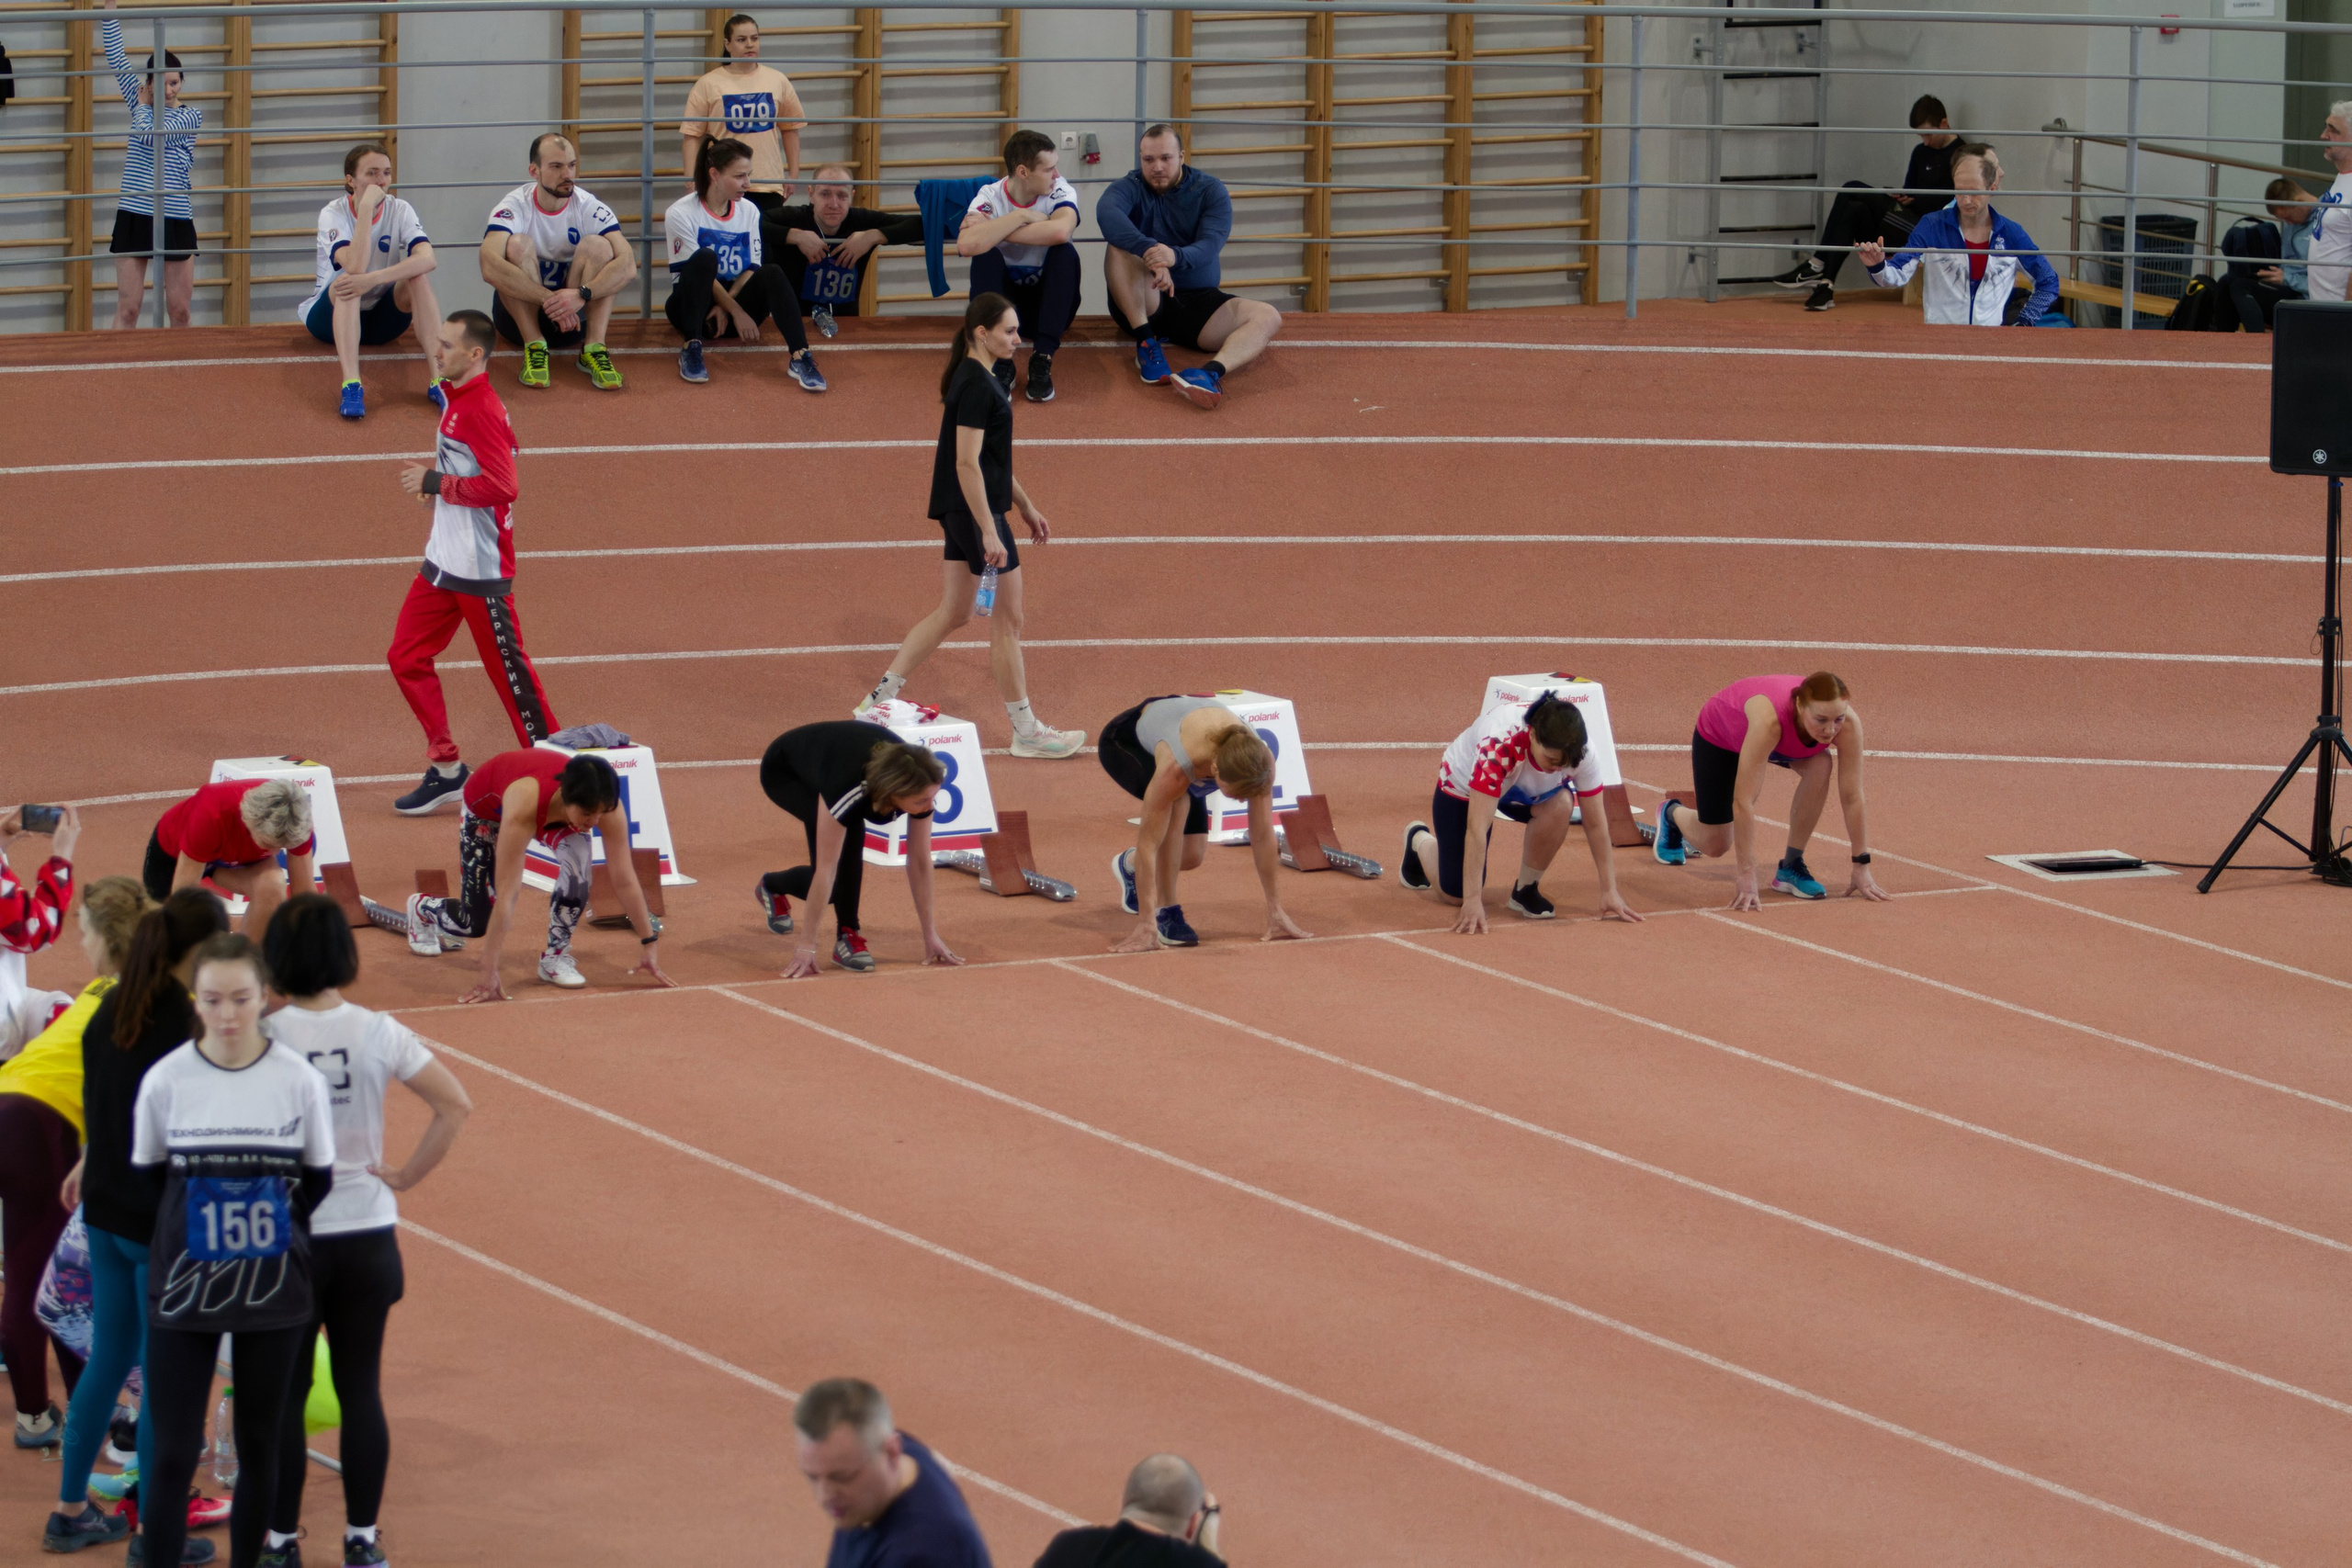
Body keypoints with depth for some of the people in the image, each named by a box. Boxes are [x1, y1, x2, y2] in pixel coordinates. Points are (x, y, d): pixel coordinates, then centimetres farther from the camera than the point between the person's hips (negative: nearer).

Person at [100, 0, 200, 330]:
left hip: (176, 220, -2)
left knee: (180, 311, 3)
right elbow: (116, 58, 3)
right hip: (134, 216, 2)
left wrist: (143, 105, 1)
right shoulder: (144, 106, 8)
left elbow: (151, 133, -17)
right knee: (127, 309, -2)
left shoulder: (191, 115, -1)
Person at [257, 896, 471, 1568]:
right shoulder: (378, 1033, -5)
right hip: (366, 1232, 2)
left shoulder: (261, 1038, -12)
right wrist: (406, 1175, 1)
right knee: (361, 1391, 11)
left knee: (283, 1395, 8)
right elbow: (456, 1105, -6)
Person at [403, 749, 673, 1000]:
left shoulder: (605, 805, -37)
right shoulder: (526, 805, -48)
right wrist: (489, 976, -47)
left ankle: (556, 956, -6)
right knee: (476, 922, 0)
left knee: (577, 863, -29)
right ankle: (422, 908, 36)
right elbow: (506, 894, -47)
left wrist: (649, 946, -27)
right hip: (486, 807, -3)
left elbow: (625, 880, -28)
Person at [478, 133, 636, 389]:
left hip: (575, 314, 2)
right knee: (518, 244, -26)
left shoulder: (590, 209, -10)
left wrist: (581, 295, -40)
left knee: (597, 245, -21)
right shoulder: (515, 207, -16)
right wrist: (549, 300, -42)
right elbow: (490, 267, -35)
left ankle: (594, 348, -28)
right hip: (520, 309, -2)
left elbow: (628, 267, -23)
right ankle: (534, 347, -30)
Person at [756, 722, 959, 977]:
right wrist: (807, 945, -39)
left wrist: (931, 936, -15)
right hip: (783, 772, -6)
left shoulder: (919, 788, -31)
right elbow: (826, 869, -42)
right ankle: (847, 935, -16)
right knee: (849, 832, -31)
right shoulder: (848, 788, -45)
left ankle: (774, 886, 25)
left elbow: (920, 861, -19)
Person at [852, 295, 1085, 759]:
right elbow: (967, 463, -22)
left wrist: (1027, 506, 27)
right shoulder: (976, 386, -18)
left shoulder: (981, 379, 13)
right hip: (974, 511, -10)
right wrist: (988, 532, -24)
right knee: (1006, 620, 0)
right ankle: (1026, 732, 9)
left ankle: (877, 703, 16)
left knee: (952, 613, 15)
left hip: (959, 512, 10)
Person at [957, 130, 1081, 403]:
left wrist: (996, 232, -31)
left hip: (1048, 297, 1)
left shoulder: (1060, 191, -13)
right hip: (1004, 294, -1)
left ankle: (1042, 359, -28)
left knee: (1066, 253, -28)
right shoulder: (990, 196, -15)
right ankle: (1001, 362, -30)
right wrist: (1022, 217, -30)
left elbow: (1061, 231, -37)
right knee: (986, 255, -29)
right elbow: (967, 245, -35)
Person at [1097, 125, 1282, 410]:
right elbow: (1106, 213, -26)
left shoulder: (1210, 191, 3)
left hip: (1198, 302, 1)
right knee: (1119, 245, -27)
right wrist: (1149, 251, -43)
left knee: (1268, 317, -24)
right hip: (1142, 305, -1)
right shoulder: (1131, 188, -1)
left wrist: (1176, 257, -40)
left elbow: (1210, 246, -15)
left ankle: (1213, 371, -55)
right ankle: (1146, 342, -31)